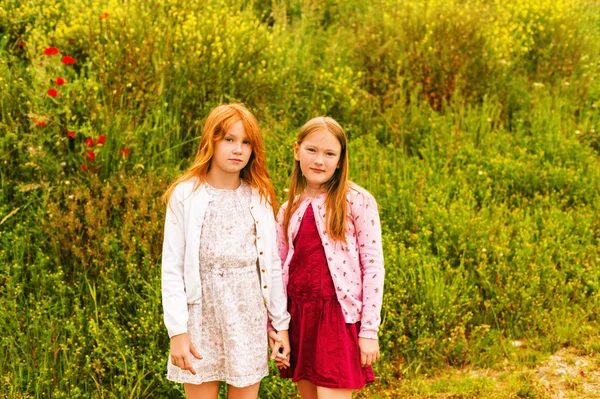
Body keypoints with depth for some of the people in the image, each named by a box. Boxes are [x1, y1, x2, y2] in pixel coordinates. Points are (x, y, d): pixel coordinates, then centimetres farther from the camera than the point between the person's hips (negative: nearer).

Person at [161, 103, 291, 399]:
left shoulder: (259, 197, 5)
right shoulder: (185, 195, -4)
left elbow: (272, 265, 8)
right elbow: (172, 269, -5)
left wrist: (281, 323, 7)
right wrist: (177, 331, -11)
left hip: (248, 316, 2)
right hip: (201, 315, -2)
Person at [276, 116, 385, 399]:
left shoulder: (357, 202, -5)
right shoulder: (288, 210, 10)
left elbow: (373, 266, -7)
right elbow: (277, 270, 14)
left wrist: (369, 331, -11)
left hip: (338, 318, -5)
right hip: (298, 318, 5)